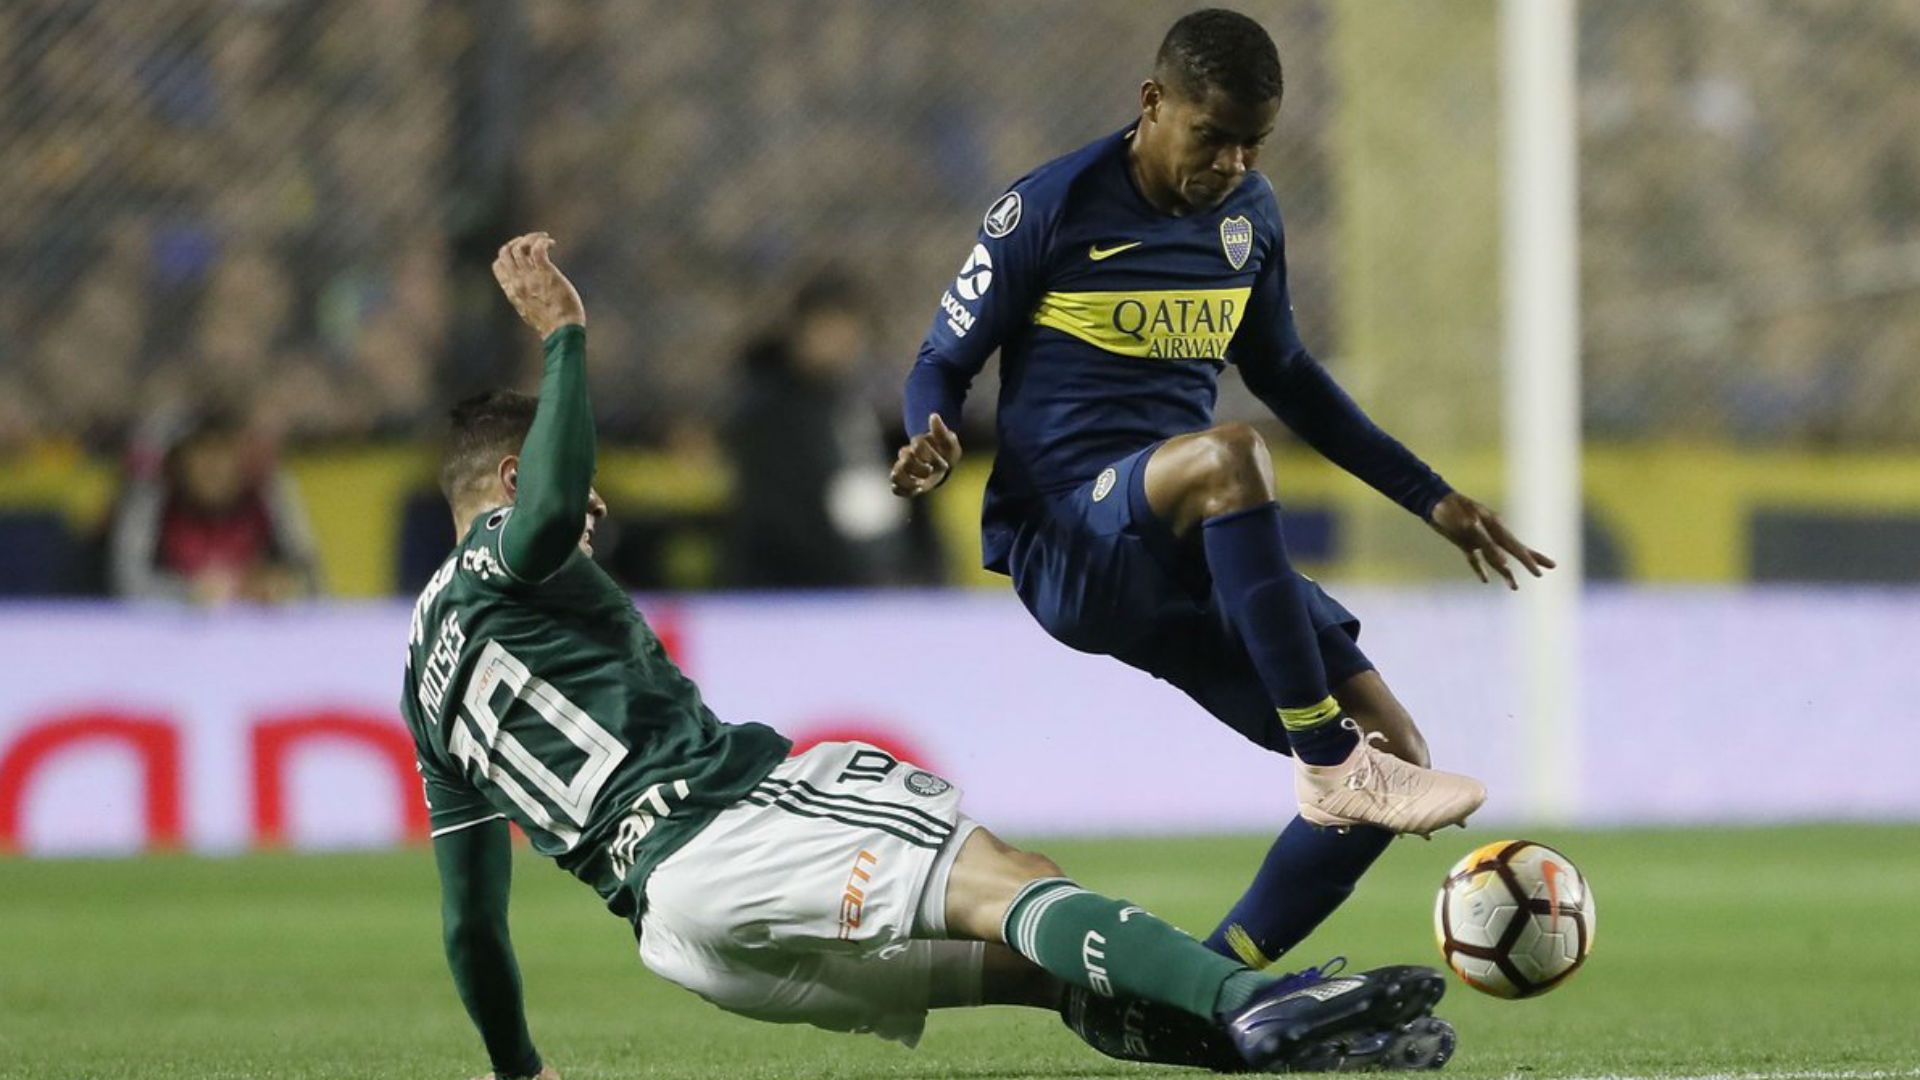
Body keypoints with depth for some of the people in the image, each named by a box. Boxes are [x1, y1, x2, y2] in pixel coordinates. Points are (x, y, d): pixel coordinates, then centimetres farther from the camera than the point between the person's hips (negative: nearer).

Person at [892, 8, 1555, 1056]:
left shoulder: (1249, 215, 12)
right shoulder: (1050, 211, -6)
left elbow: (1284, 374, 25)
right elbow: (945, 362, 0)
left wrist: (1430, 497, 24)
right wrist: (935, 440, -24)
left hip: (1196, 558, 7)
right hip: (1069, 546, -7)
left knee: (1393, 761, -7)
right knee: (1226, 456, -40)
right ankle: (1331, 766, -34)